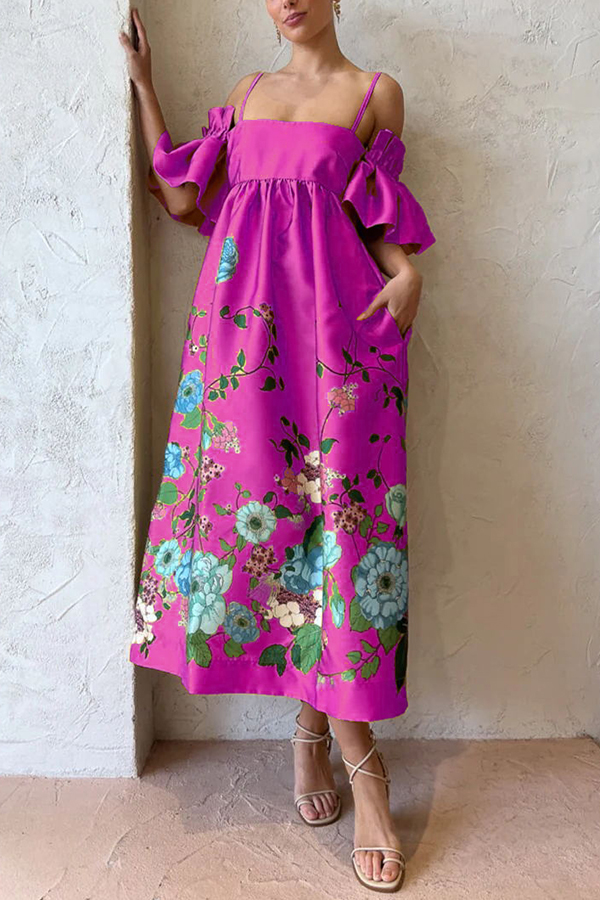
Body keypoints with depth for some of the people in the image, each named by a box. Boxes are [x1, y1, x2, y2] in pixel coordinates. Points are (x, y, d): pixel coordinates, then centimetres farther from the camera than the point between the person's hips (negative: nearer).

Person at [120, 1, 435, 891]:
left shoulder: (376, 92, 14)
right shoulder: (249, 90, 23)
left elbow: (383, 218, 10)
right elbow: (184, 198, 16)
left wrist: (409, 274, -10)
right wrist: (141, 82, 20)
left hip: (334, 311, -3)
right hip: (242, 309, 3)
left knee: (335, 494, -10)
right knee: (251, 488, -3)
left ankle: (333, 731, 0)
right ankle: (315, 731, 9)